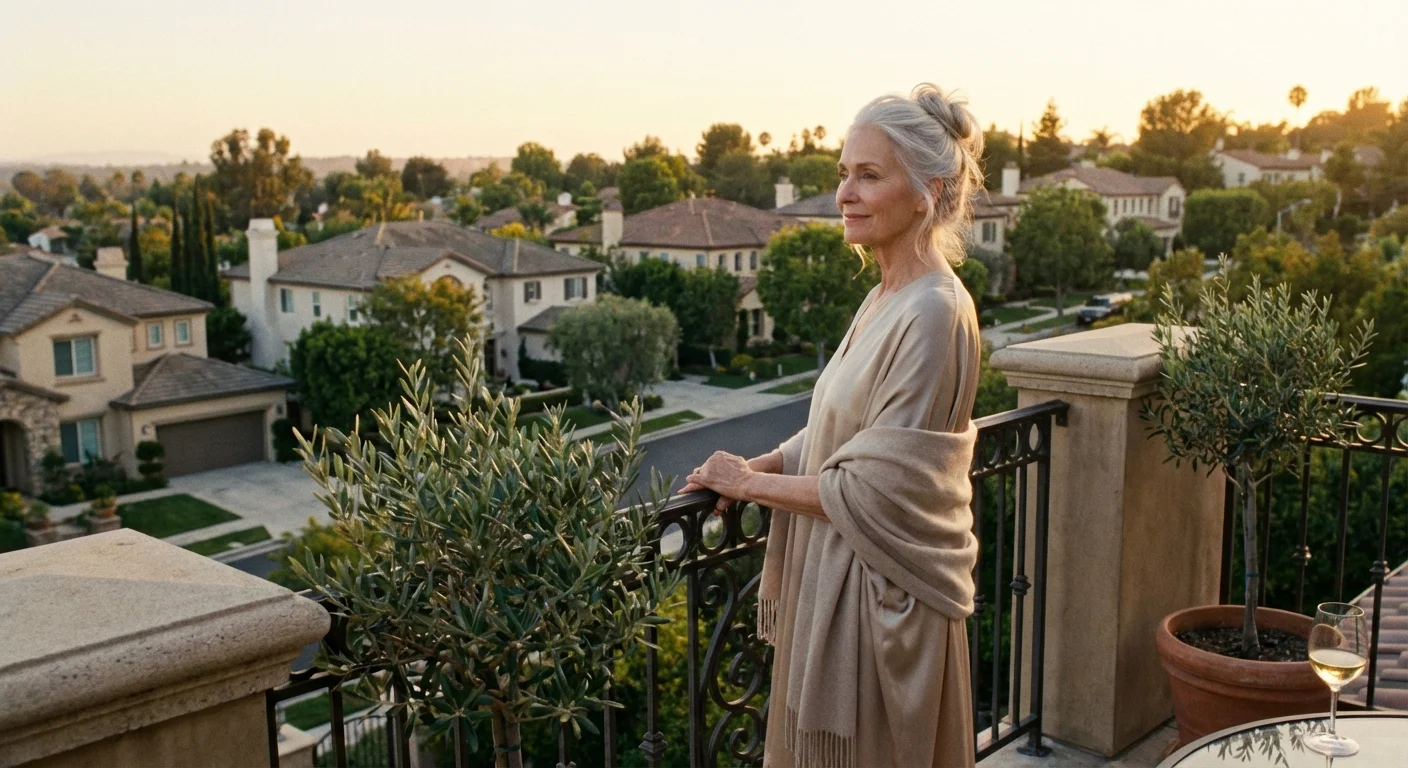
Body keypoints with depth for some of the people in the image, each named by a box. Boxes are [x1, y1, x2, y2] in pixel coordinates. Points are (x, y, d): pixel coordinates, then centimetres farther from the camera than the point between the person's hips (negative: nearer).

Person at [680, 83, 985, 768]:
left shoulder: (932, 314, -22)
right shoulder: (886, 299, 7)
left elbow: (873, 491, -22)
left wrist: (751, 483, -11)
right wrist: (758, 466, -2)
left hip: (881, 594, -8)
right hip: (836, 579, 8)